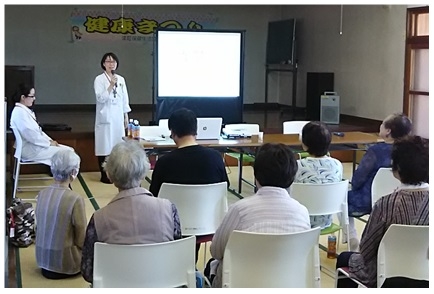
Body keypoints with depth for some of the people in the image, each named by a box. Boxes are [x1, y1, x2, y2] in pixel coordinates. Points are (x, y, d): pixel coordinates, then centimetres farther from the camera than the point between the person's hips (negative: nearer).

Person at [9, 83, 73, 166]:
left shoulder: (25, 110, 14)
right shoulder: (19, 112, -18)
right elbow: (31, 135, -22)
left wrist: (50, 140, 5)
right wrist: (49, 143, -12)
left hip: (35, 145, 10)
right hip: (31, 150, -10)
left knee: (69, 150, 3)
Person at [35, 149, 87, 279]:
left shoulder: (42, 194, -4)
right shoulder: (75, 199, -22)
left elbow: (40, 226, 8)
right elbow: (81, 240, -14)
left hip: (43, 258, 6)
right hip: (65, 262, -6)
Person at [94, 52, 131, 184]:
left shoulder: (121, 79, 10)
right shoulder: (99, 79, -4)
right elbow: (100, 98, -14)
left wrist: (126, 116, 12)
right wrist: (111, 85, -22)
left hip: (118, 117, 5)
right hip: (106, 117, -5)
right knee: (105, 146, -3)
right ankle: (104, 175, 5)